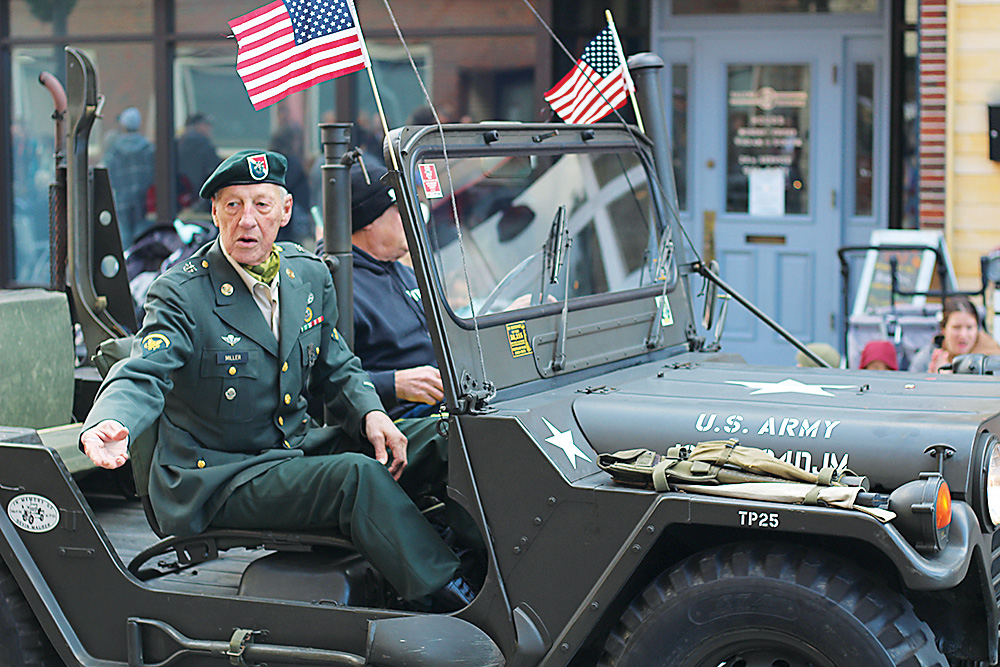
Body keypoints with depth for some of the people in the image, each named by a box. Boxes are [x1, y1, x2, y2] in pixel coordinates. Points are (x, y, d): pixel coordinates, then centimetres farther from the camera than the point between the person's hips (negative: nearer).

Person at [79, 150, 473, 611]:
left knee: (435, 441, -8)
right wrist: (109, 424, -48)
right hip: (215, 481, -7)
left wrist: (369, 413, -5)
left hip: (296, 449, 7)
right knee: (357, 476, -30)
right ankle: (451, 599, -28)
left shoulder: (310, 276, 7)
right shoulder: (181, 294, -12)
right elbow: (142, 376, -25)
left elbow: (336, 369, 17)